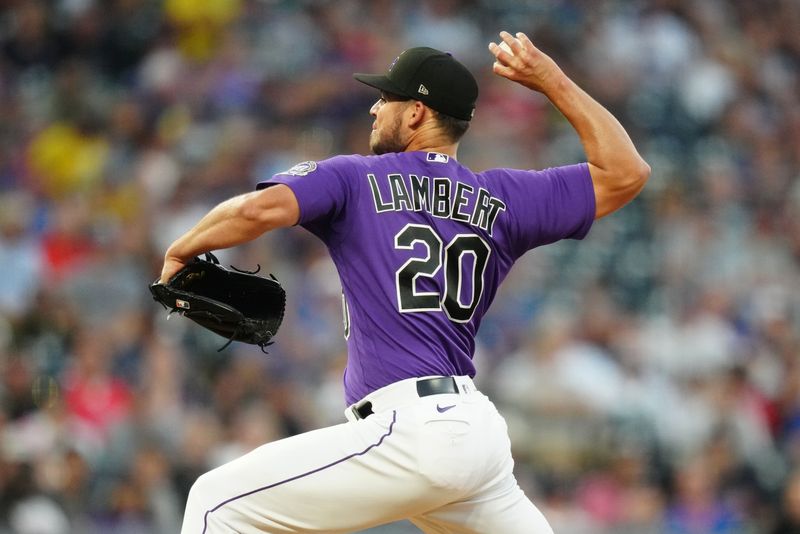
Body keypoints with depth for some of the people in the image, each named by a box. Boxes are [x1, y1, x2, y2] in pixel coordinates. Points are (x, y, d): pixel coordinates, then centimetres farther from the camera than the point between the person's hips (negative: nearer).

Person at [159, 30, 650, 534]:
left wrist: (182, 250, 4)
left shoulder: (352, 179, 4)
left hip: (410, 433, -6)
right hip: (480, 432, 6)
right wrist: (552, 80, 19)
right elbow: (627, 173, 18)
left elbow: (261, 209, -14)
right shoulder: (501, 199, 14)